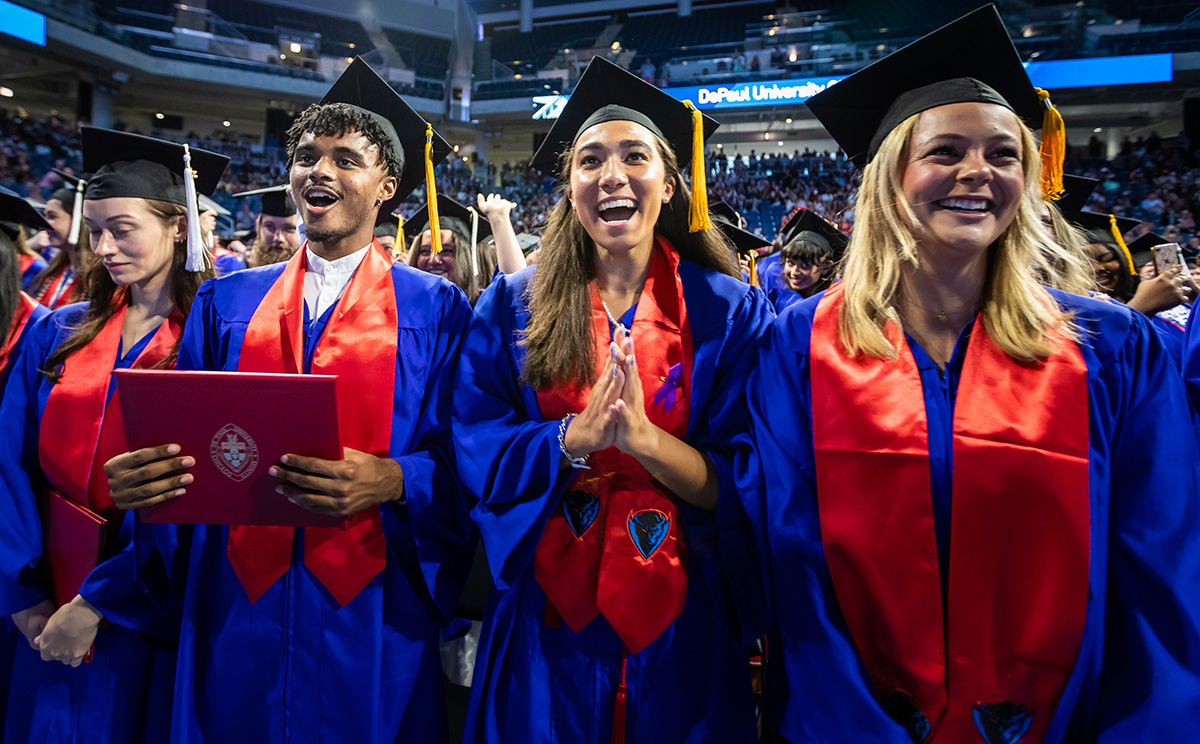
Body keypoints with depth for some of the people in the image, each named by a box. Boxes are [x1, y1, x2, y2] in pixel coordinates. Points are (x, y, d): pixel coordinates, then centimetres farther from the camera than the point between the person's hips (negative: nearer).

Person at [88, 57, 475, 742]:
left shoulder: (434, 310, -1)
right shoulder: (228, 301, 10)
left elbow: (464, 461, -7)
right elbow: (184, 440, 8)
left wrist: (393, 480, -24)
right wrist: (141, 476, -12)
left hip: (369, 616, -2)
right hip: (236, 606, 3)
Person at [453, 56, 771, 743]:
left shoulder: (730, 310, -4)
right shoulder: (513, 306, 0)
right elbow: (476, 448, -5)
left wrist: (645, 439, -25)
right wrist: (573, 439, -22)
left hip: (680, 618, 0)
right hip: (545, 614, 1)